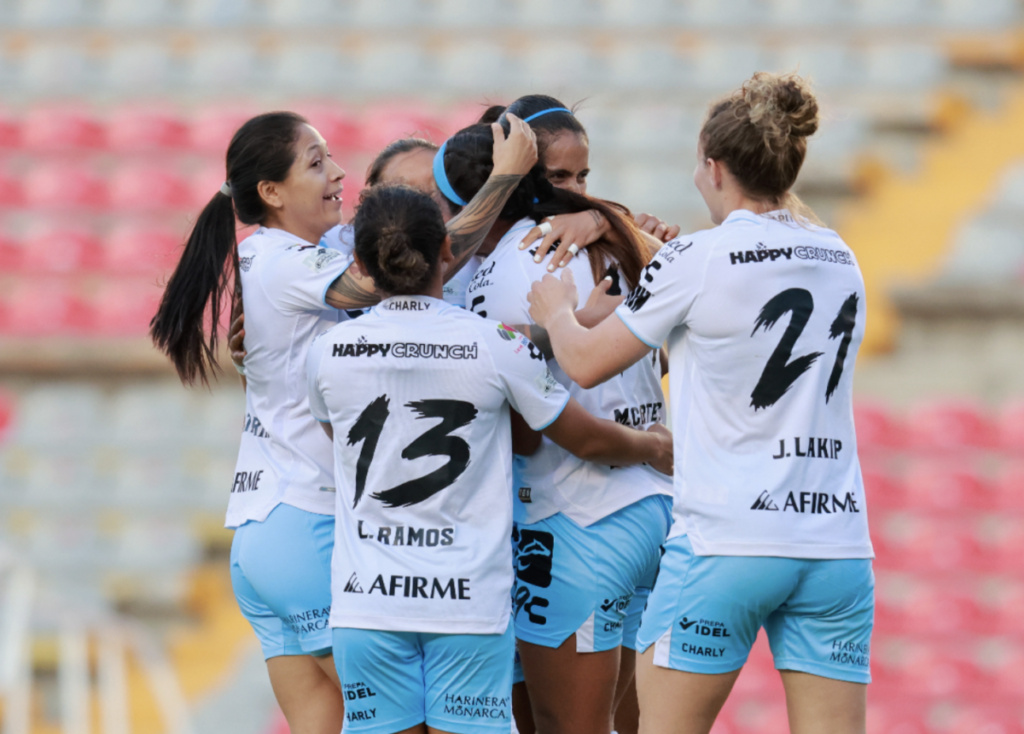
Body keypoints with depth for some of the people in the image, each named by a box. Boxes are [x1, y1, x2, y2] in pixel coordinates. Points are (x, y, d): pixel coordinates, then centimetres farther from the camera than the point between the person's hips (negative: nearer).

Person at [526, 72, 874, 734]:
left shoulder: (697, 260, -7)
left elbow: (587, 362, 3)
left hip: (724, 542, -5)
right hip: (838, 543, 5)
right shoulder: (841, 261, 10)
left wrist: (555, 309, 25)